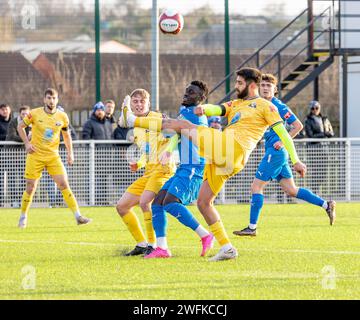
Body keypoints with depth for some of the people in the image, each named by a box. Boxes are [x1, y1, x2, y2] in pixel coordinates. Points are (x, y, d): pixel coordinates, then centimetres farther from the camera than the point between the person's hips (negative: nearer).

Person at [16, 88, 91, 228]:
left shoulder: (62, 117, -1)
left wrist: (70, 152, 7)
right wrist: (27, 143, -4)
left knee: (64, 185, -9)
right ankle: (23, 217, 21)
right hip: (36, 155, -1)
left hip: (53, 156, 1)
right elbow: (20, 126, 6)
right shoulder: (35, 114, -7)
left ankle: (78, 216, -9)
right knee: (30, 188, 1)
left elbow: (66, 135, 14)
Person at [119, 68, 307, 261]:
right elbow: (216, 110, 12)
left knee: (182, 125, -4)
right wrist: (203, 108, -13)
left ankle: (133, 121, 5)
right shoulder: (235, 104, 29)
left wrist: (295, 161, -4)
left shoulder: (264, 106, 8)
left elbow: (283, 133, 3)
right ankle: (227, 248, 6)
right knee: (203, 203, 7)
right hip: (220, 158, 8)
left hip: (233, 148, -8)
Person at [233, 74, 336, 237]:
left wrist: (282, 141, -14)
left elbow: (298, 125, -9)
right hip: (274, 153, 9)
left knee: (256, 187, -6)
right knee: (291, 190, 10)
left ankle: (252, 228, -3)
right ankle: (326, 205, 14)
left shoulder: (279, 106, -10)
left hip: (276, 151, -9)